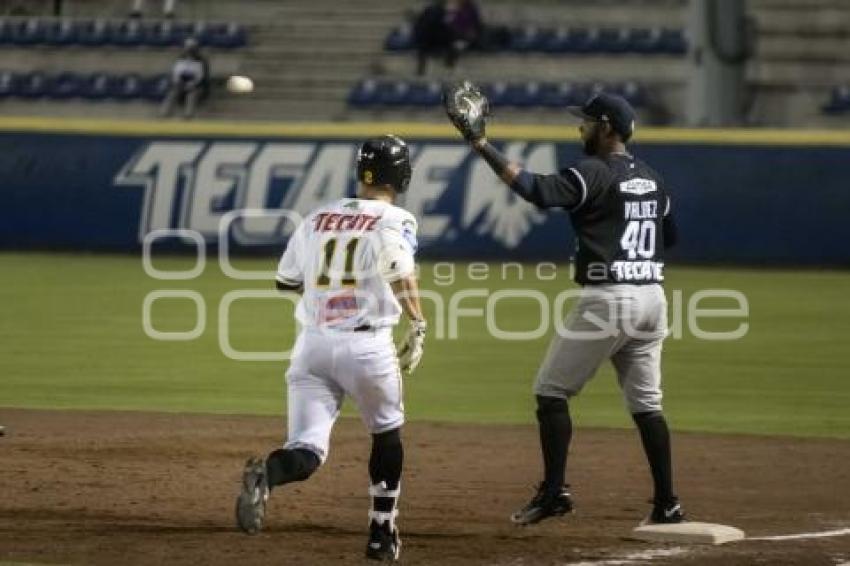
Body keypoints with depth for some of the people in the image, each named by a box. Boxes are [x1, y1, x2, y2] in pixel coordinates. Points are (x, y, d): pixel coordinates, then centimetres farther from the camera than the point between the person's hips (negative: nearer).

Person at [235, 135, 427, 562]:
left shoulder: (317, 218, 16)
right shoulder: (394, 220, 1)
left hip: (311, 344, 3)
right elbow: (401, 272, -19)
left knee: (308, 450, -3)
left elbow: (284, 281, 22)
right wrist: (418, 327, -18)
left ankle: (266, 475, -37)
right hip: (367, 345, -3)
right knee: (386, 433, 23)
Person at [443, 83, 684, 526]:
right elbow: (669, 235, 24)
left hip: (607, 297, -8)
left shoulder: (595, 173, -10)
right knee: (646, 403, 12)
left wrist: (481, 144, -24)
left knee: (551, 391, 3)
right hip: (652, 298, 8)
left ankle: (554, 492, -3)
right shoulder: (650, 179, 14)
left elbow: (537, 191, -24)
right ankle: (666, 504, 8)